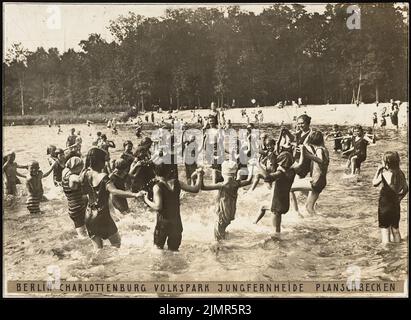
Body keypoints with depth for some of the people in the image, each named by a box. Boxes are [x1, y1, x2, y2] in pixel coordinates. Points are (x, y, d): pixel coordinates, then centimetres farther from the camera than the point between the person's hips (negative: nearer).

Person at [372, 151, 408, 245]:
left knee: (385, 229, 5)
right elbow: (405, 189, 4)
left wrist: (378, 170, 1)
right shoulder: (400, 173, -3)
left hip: (384, 205, -5)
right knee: (395, 229, 19)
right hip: (395, 205, 5)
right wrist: (399, 198, 15)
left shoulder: (383, 174, -18)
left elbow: (374, 183, -3)